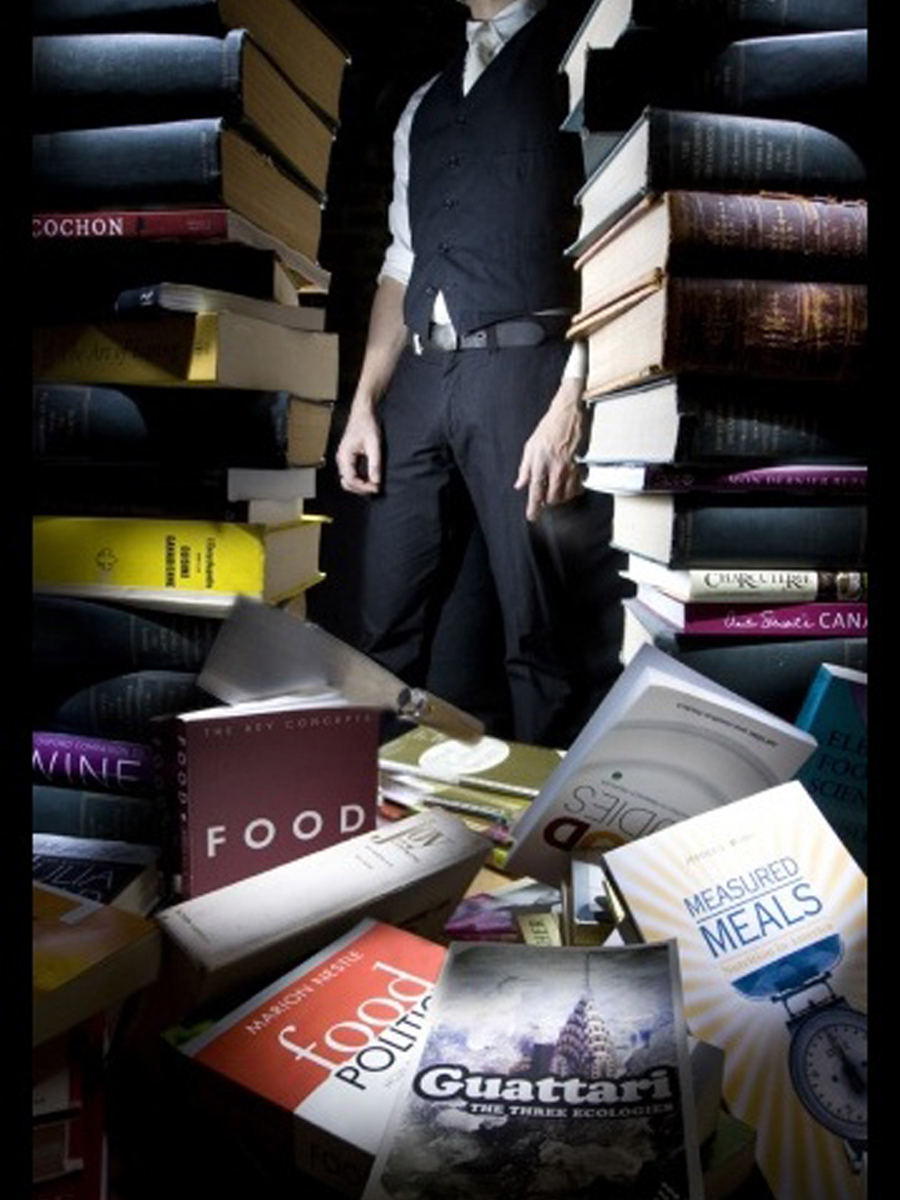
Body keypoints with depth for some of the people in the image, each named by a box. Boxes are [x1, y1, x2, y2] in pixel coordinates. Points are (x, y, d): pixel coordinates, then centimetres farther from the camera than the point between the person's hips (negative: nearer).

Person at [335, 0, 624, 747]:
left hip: (525, 369, -6)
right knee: (386, 626, 9)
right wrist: (365, 402, 11)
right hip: (419, 378, 6)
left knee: (540, 636, -1)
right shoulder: (426, 103, 25)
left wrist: (572, 401, -16)